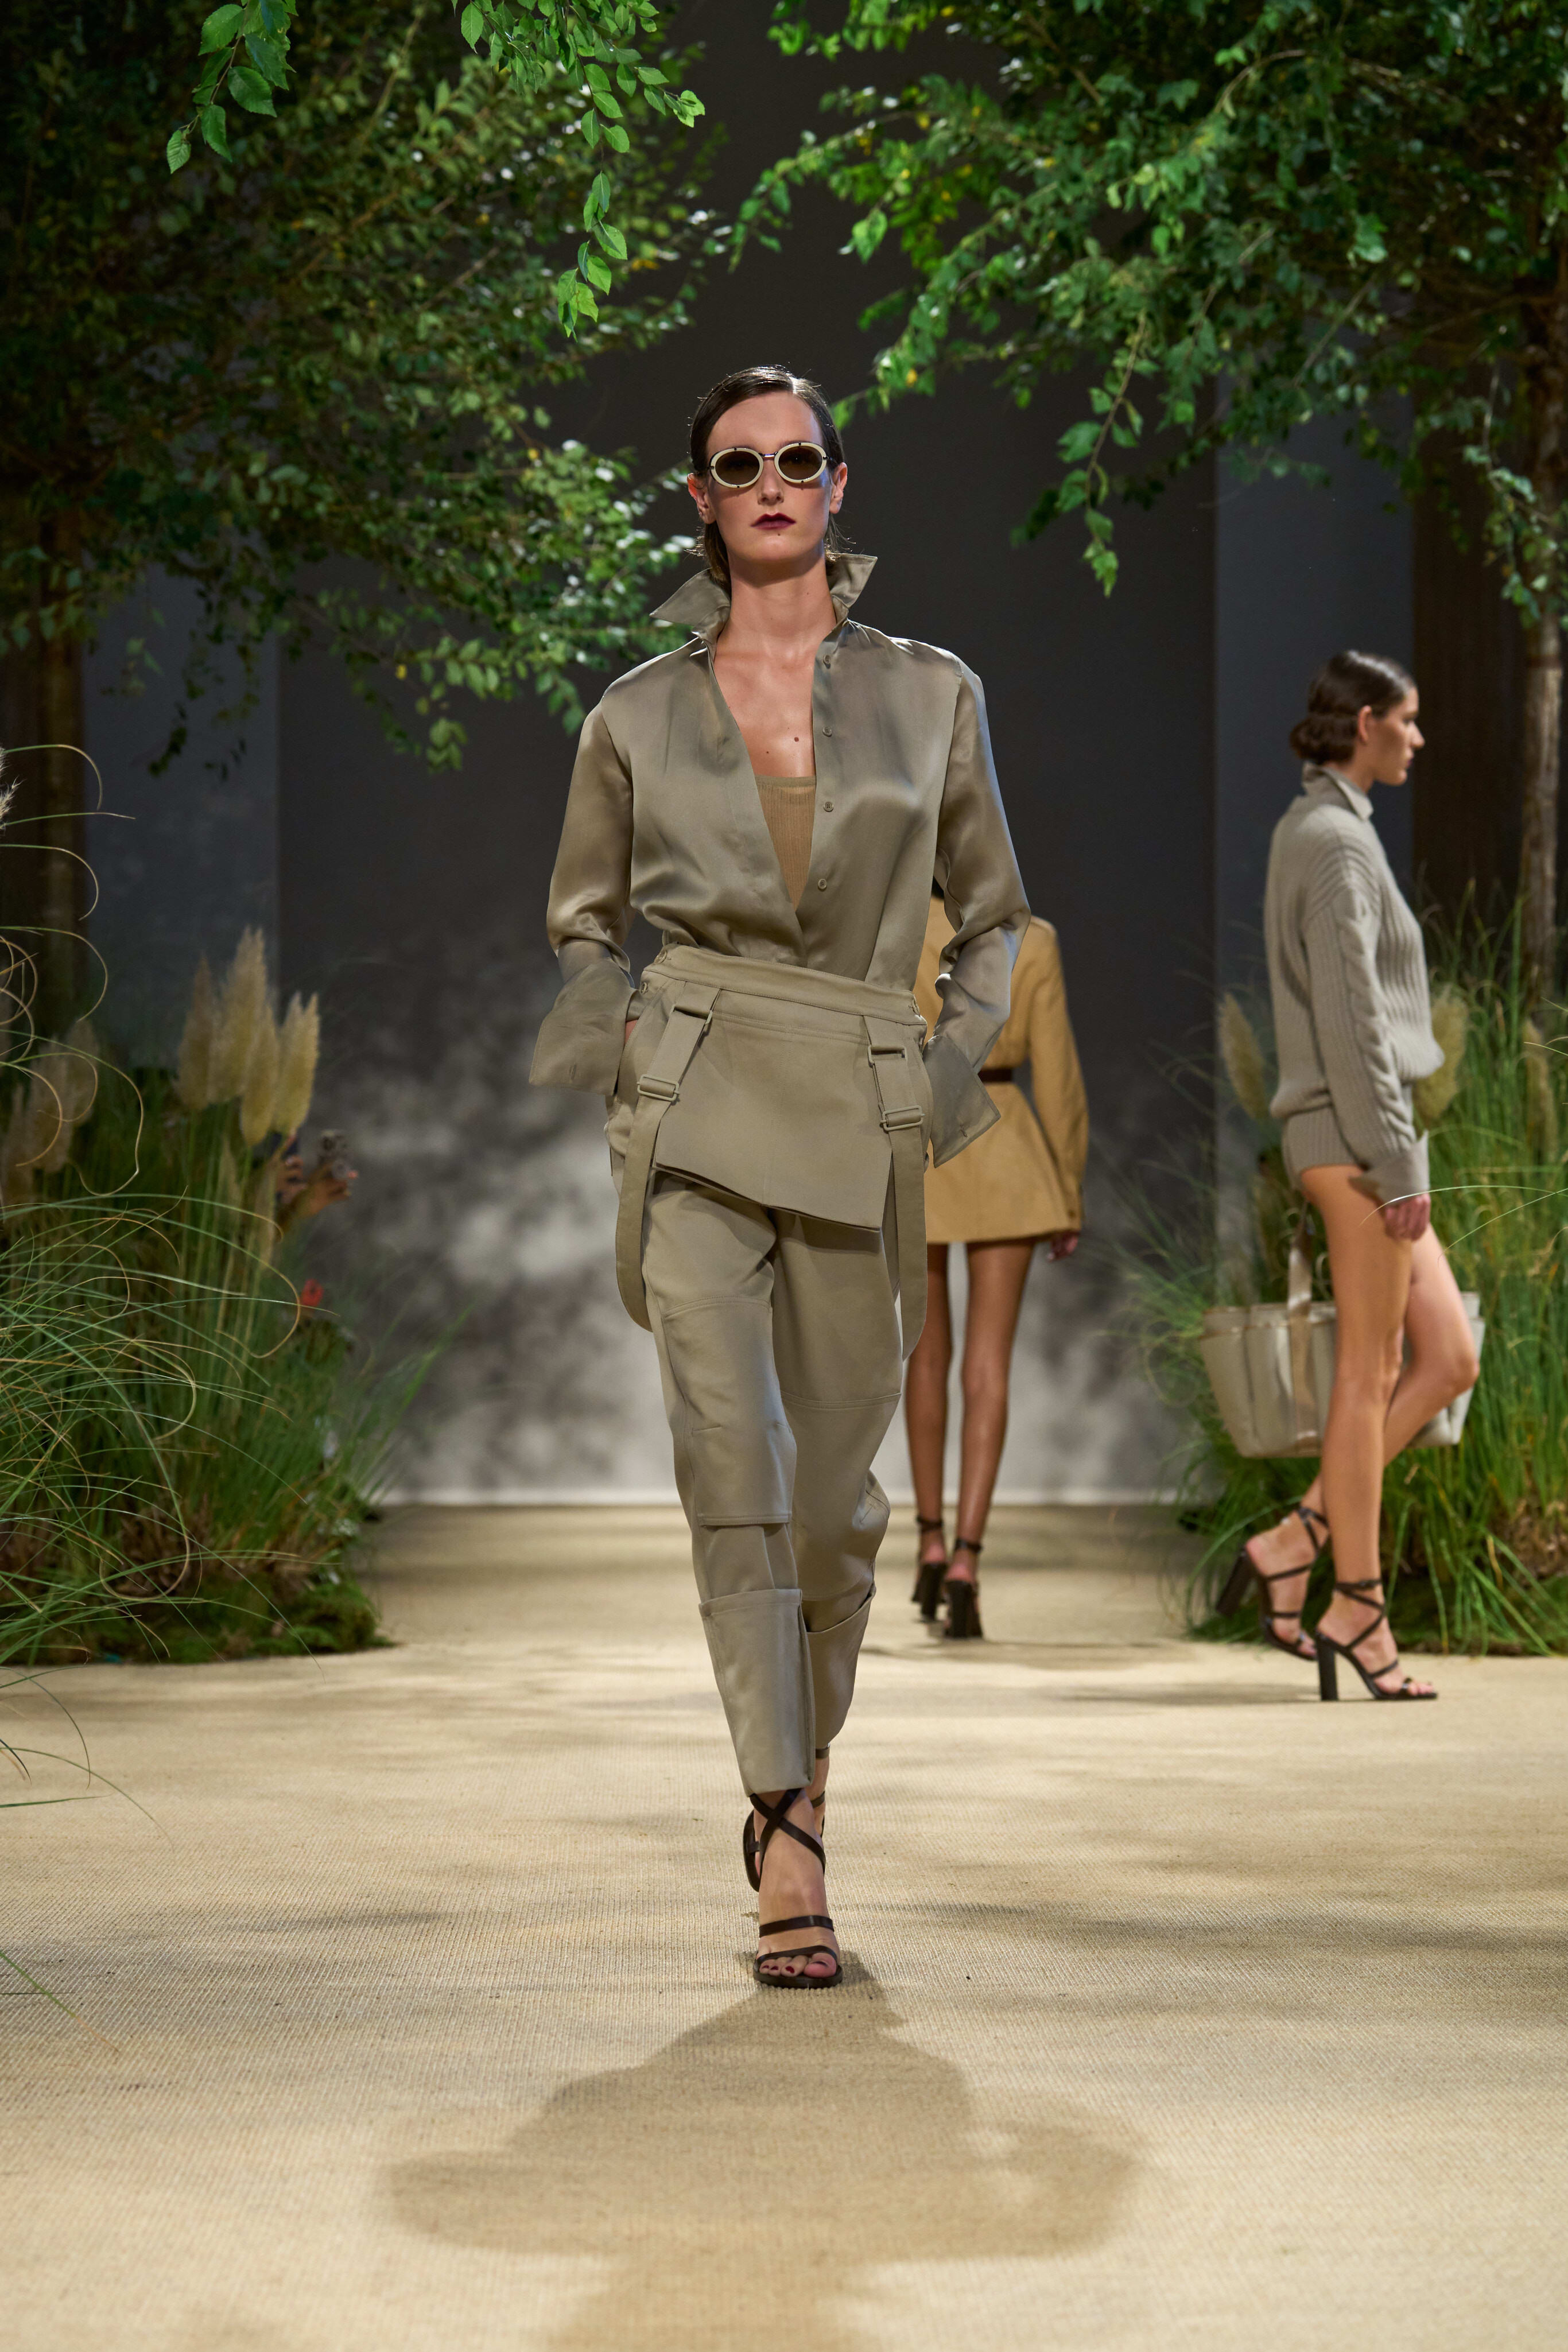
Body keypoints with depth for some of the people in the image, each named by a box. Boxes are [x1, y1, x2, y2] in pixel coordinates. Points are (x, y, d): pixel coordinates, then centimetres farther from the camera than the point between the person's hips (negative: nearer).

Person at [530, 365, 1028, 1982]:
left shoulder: (933, 696, 9)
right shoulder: (638, 718, 9)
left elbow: (995, 915, 19)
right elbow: (582, 923, 21)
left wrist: (955, 1060, 4)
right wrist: (622, 1039, 2)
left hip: (858, 1128, 1)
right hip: (695, 1108, -1)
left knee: (832, 1493, 4)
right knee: (730, 1445, -18)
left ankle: (801, 1777, 30)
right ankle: (787, 1849, -20)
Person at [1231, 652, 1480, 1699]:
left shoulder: (1316, 833, 19)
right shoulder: (1337, 838, -12)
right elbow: (1349, 1012, -19)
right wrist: (1395, 1161, -20)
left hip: (1355, 1138, 10)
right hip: (1357, 1131, -10)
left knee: (1449, 1359, 8)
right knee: (1371, 1371, -5)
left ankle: (1295, 1544, 7)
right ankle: (1360, 1608, 0)